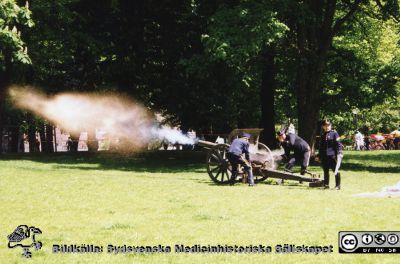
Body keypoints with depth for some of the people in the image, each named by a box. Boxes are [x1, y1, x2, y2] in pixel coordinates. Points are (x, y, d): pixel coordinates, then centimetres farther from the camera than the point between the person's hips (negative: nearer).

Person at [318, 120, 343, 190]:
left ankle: (337, 185, 0)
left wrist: (339, 153, -14)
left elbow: (338, 144, -6)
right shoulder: (323, 135, 17)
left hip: (332, 155, -6)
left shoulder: (334, 133, -1)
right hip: (324, 157, 6)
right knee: (325, 171, 11)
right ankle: (326, 184, 19)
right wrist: (319, 156, 22)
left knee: (335, 170, -4)